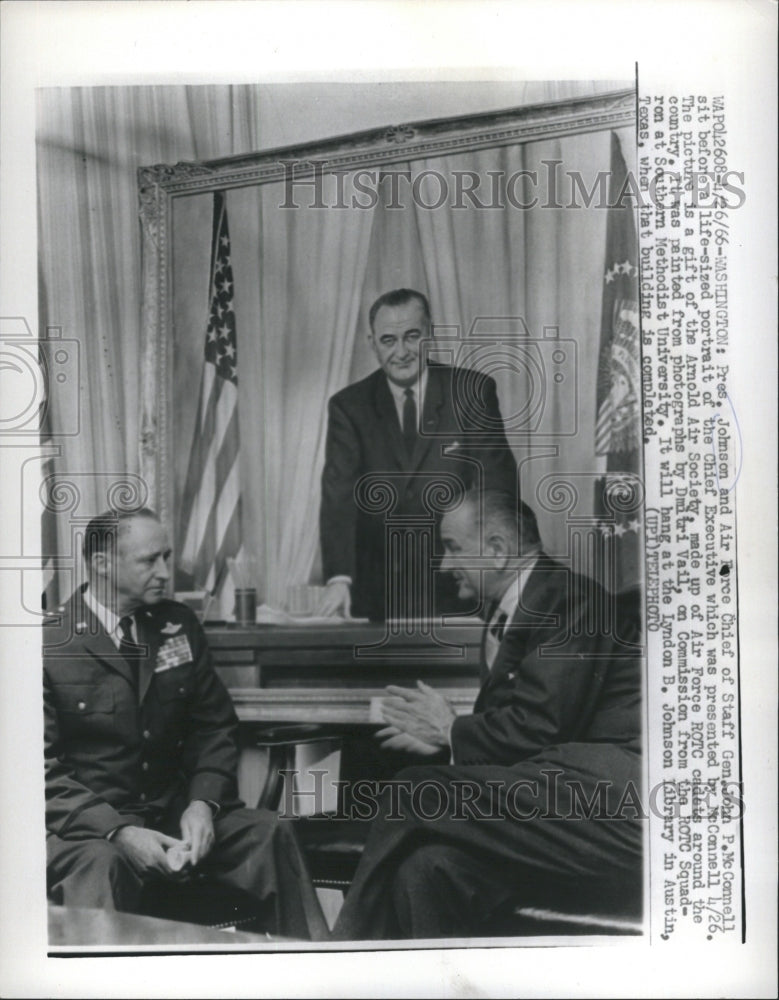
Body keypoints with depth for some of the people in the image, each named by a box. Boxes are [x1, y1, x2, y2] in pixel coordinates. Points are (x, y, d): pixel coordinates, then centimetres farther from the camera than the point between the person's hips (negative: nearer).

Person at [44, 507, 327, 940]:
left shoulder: (179, 626, 7)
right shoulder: (51, 644, -9)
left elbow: (215, 726, 10)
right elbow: (43, 769, -12)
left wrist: (203, 802, -9)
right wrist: (118, 831, -24)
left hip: (171, 812, 5)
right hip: (86, 824, -4)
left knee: (269, 832, -15)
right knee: (99, 865, -36)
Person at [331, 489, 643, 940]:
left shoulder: (570, 598, -7)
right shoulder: (510, 613, 21)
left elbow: (538, 728, -16)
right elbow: (512, 729, 18)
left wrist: (451, 730, -1)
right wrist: (440, 737, 3)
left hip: (606, 798, -8)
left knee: (417, 795, -18)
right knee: (428, 862, -16)